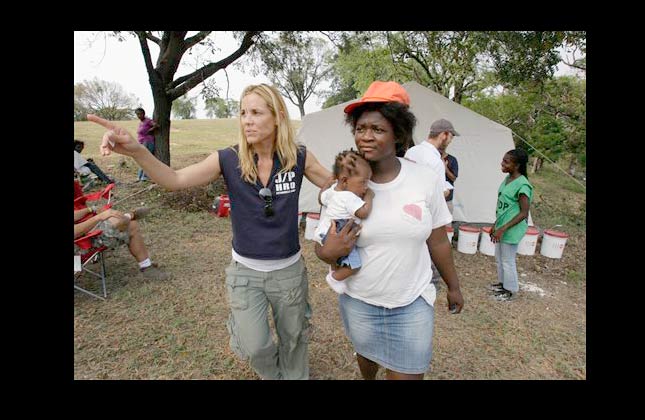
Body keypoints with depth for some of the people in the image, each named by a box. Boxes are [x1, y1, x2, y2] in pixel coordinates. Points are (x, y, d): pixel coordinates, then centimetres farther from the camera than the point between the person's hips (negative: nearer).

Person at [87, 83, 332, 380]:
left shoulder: (299, 156, -11)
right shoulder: (228, 159, -12)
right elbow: (175, 180, -16)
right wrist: (136, 151, -32)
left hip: (288, 269, 1)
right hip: (245, 270, 0)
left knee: (293, 338, 19)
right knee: (255, 347, 3)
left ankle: (295, 375, 53)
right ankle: (273, 374, 42)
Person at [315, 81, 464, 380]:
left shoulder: (426, 179, -13)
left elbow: (438, 242, 0)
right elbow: (323, 248, -4)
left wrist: (453, 286, 11)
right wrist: (329, 252, -27)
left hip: (413, 304, -1)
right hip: (358, 302, 2)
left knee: (407, 374, 11)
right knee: (366, 355, 27)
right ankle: (367, 380, 61)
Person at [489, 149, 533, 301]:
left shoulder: (522, 185, -22)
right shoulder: (508, 178, 4)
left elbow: (524, 213, -20)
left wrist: (503, 229, -22)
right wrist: (495, 225, 16)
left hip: (511, 230, -8)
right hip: (502, 226, 8)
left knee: (507, 261, 7)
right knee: (499, 257, 21)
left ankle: (511, 290, 26)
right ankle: (502, 282, 40)